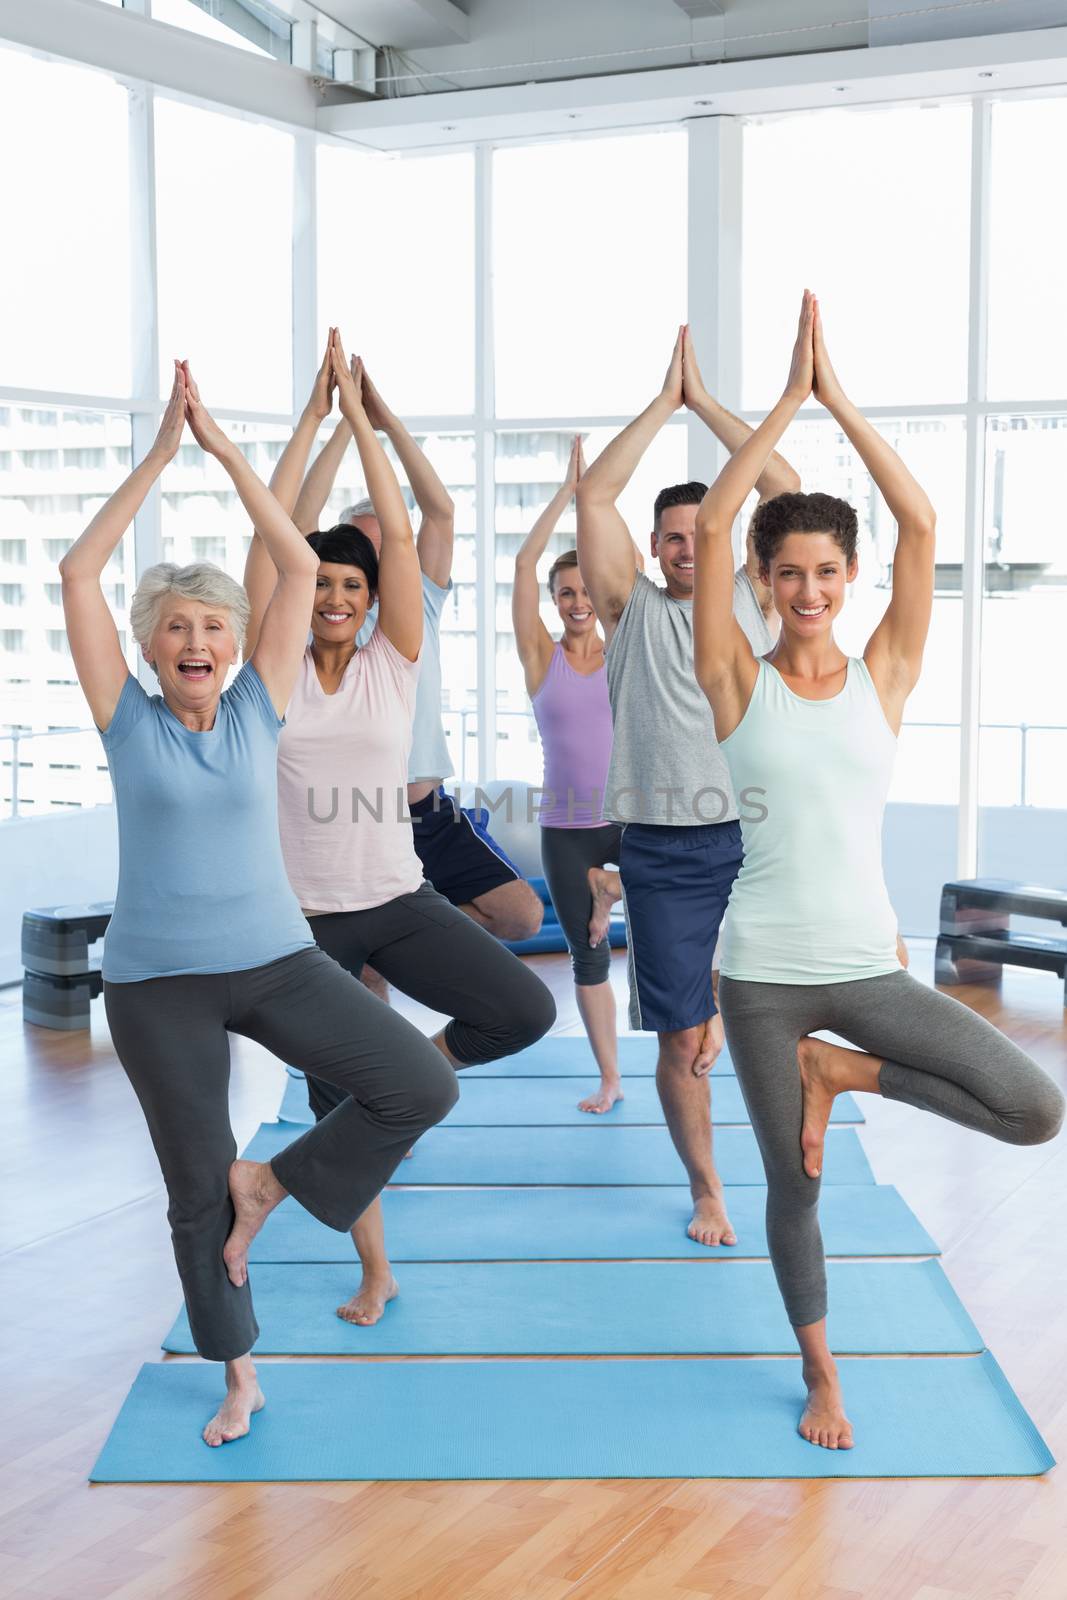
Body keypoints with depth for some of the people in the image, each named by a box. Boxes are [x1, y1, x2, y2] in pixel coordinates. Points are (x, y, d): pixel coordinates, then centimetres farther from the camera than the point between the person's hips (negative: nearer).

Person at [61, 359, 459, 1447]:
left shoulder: (257, 710, 1)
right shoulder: (130, 721, -2)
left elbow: (301, 569, -4)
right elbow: (78, 572, -10)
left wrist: (226, 451, -6)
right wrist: (160, 453, -10)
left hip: (275, 960, 1)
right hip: (157, 982, -1)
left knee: (421, 1085, -14)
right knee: (196, 1189, 8)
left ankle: (270, 1182, 7)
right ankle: (238, 1377, 28)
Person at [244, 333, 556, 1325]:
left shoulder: (394, 662, 1)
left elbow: (400, 538, -8)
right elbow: (269, 535, -9)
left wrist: (360, 415, -7)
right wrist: (311, 417, -8)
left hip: (398, 900, 1)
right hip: (305, 911, 0)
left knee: (526, 1012, -17)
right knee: (334, 1096, 8)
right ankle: (374, 1271, 27)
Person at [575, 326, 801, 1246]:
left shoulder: (755, 602, 10)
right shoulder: (635, 611, 7)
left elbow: (786, 487, 2)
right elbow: (595, 497, -2)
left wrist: (706, 401, 4)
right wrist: (663, 403, 3)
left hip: (752, 838, 1)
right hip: (663, 851, -1)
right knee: (680, 1037, 5)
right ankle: (706, 1188, 22)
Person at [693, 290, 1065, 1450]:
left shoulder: (884, 675, 1)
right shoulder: (739, 681, -2)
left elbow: (922, 525, -8)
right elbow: (709, 526, -13)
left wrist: (840, 401, -9)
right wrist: (788, 399, -12)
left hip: (868, 964, 2)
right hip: (763, 972, -1)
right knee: (794, 1182, 9)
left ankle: (842, 1072, 9)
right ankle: (821, 1375, 34)